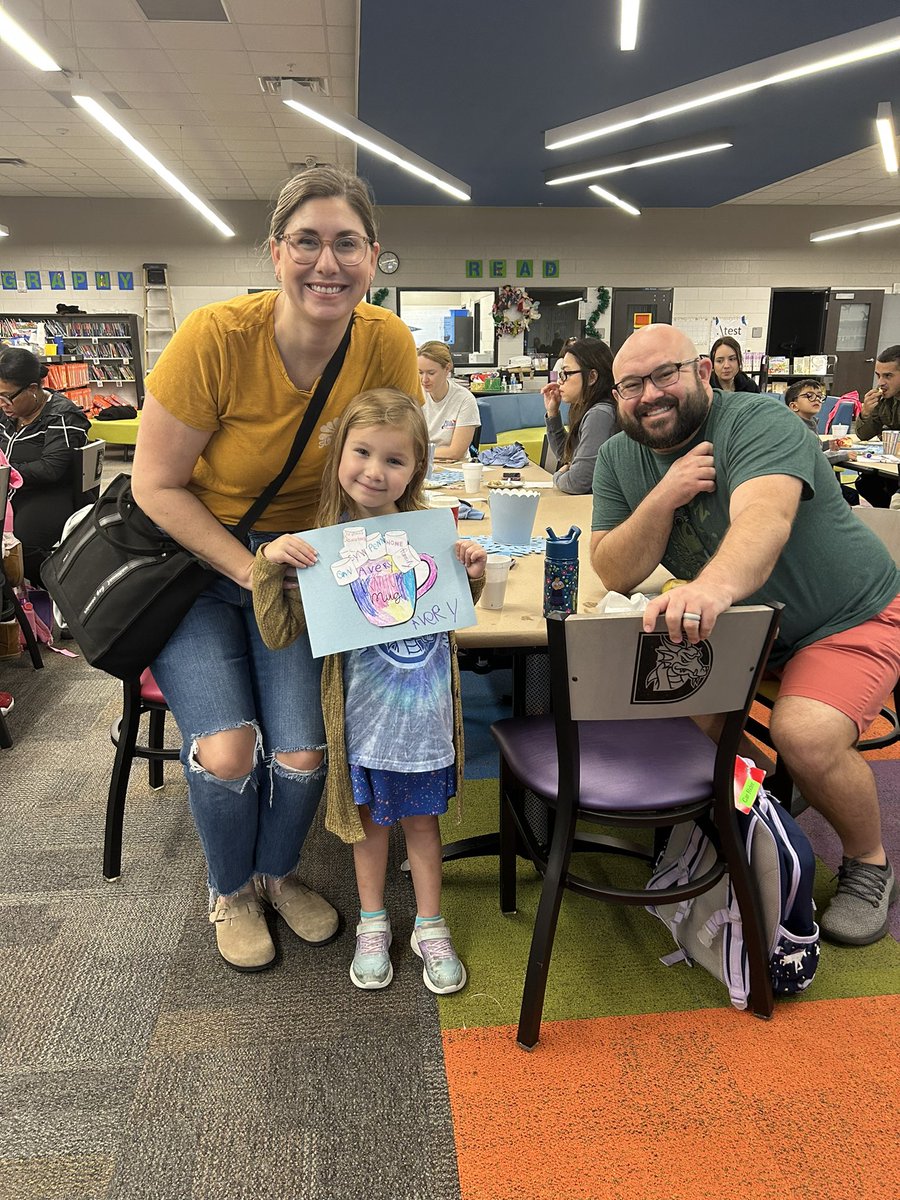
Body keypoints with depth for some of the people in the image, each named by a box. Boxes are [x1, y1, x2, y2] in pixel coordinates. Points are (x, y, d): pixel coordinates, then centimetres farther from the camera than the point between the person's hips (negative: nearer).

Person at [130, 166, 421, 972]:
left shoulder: (387, 344, -12)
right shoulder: (216, 338, -22)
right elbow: (156, 485, -15)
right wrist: (250, 570, -23)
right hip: (190, 555, -2)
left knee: (305, 753, -9)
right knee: (228, 750, -16)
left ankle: (277, 873, 28)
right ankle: (230, 892, 20)